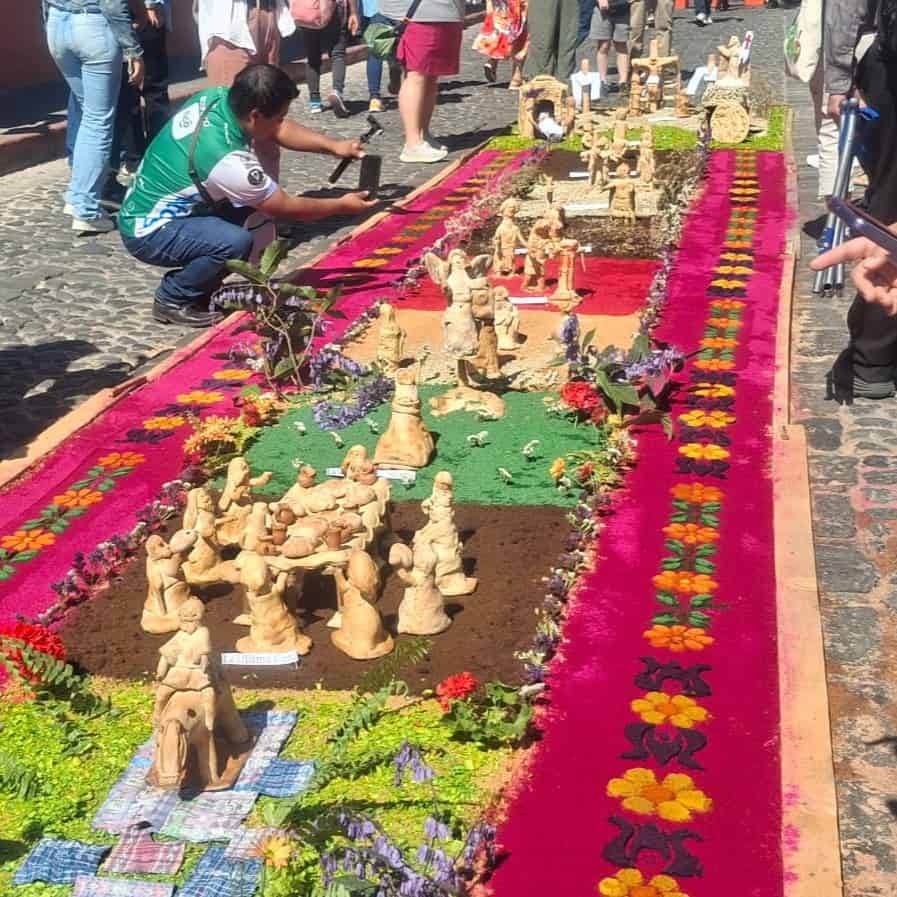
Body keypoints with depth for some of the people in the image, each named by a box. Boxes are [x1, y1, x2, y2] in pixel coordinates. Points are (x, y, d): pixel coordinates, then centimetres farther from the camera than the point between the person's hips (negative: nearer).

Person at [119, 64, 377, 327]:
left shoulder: (216, 97, -10)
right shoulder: (228, 159, -31)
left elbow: (278, 130, 7)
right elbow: (286, 208, -16)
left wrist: (333, 146, -4)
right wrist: (342, 206, -3)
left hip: (146, 208, 9)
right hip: (147, 232, -9)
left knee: (257, 203, 7)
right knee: (237, 242, -30)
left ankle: (199, 284, 16)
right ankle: (172, 299, -6)